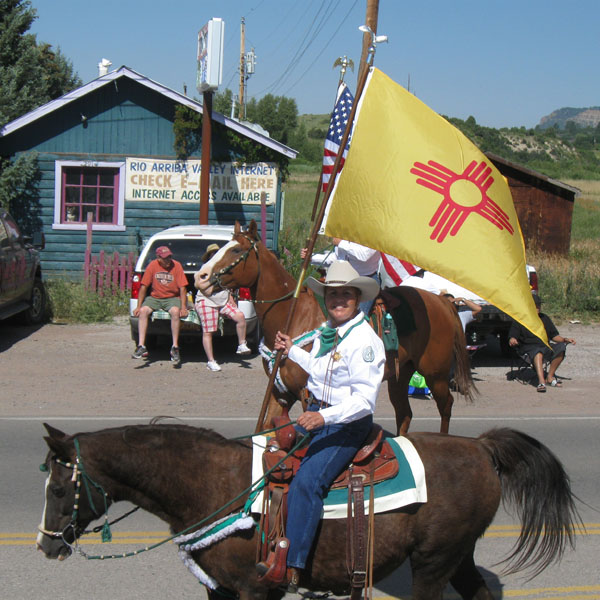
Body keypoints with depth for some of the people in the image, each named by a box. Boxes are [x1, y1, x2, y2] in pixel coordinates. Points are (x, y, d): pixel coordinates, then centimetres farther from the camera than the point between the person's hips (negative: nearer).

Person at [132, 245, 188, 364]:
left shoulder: (176, 265, -8)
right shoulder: (153, 265, -5)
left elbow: (182, 287, -8)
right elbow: (144, 286, -2)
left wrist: (183, 307, -17)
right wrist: (138, 306, -7)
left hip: (172, 298, -2)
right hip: (154, 297, 2)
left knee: (175, 312, -33)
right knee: (143, 311, -26)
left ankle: (175, 347, -25)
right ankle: (141, 346, -25)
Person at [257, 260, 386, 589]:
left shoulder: (365, 341, -18)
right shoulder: (326, 331, 9)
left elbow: (365, 399, -25)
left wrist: (324, 416, -35)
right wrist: (292, 351, 27)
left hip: (347, 424, -10)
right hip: (315, 415, 10)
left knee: (305, 482, -26)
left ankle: (291, 570, -27)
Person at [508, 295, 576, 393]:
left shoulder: (545, 318, 22)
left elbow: (554, 336, 23)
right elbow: (512, 337, 0)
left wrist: (564, 339, 5)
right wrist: (512, 341, -24)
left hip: (545, 345, 5)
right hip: (529, 347, -5)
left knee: (561, 347, -25)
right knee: (538, 352, -39)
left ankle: (550, 377, -14)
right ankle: (541, 381, -57)